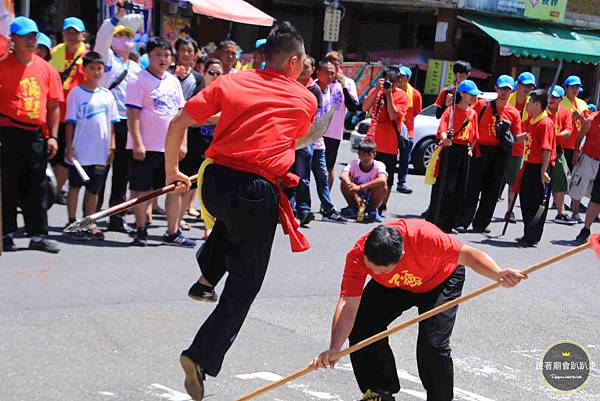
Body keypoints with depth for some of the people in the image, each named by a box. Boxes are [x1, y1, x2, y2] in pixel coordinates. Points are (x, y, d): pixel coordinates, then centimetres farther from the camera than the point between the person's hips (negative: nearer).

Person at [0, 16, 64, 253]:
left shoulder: (46, 69, 10)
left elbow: (53, 105, 12)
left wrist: (52, 136, 6)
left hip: (36, 136, 4)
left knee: (35, 187, 8)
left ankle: (38, 235, 15)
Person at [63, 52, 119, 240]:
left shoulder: (107, 95, 8)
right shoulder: (76, 93, -4)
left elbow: (111, 123, 10)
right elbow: (70, 122, -4)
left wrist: (112, 147, 6)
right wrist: (69, 147, -9)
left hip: (101, 152, 4)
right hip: (80, 150, -4)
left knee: (94, 188, 10)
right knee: (75, 186, 3)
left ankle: (89, 223, 19)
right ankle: (72, 223, 10)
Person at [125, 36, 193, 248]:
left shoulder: (173, 81, 11)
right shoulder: (138, 81, -7)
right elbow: (133, 114, -11)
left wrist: (182, 143, 8)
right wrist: (138, 143, -17)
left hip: (170, 146, 6)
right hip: (146, 147, -6)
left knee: (175, 188, 6)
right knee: (142, 190, 3)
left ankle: (172, 232, 14)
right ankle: (140, 230, 16)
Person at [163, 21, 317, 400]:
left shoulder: (230, 82, 8)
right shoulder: (306, 100, 6)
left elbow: (179, 123, 4)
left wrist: (172, 171, 15)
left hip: (215, 181, 4)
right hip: (258, 191, -4)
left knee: (232, 219, 41)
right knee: (245, 282, 8)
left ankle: (206, 278, 34)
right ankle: (202, 356, -1)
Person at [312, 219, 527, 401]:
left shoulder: (423, 237, -43)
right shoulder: (358, 255, -34)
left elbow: (468, 255, -35)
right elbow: (348, 304, -35)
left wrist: (498, 274, -54)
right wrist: (334, 348, -46)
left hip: (440, 281, -3)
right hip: (392, 286, 3)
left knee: (432, 344, -21)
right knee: (360, 327, -12)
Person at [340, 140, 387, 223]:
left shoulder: (379, 165, -17)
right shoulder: (354, 163, -14)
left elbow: (382, 180, -41)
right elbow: (342, 175, -34)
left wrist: (360, 187, -48)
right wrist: (355, 195, -48)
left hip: (372, 201, -1)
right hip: (356, 199, 1)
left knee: (382, 185, -30)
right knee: (344, 181, -24)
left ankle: (372, 211, -6)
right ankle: (352, 208, -1)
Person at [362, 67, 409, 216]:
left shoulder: (402, 96, -4)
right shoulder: (376, 90, 6)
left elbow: (393, 115, -17)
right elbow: (365, 107, -8)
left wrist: (389, 94, -17)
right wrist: (377, 90, -13)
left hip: (389, 145, -3)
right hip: (372, 141, 3)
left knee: (386, 179, 5)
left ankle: (381, 207, 16)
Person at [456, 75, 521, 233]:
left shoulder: (514, 113, 7)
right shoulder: (482, 104, 2)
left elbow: (516, 137, 10)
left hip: (499, 154, 3)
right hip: (480, 150, -3)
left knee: (492, 190, 6)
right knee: (473, 187, -7)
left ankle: (481, 223, 17)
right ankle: (463, 222, -6)